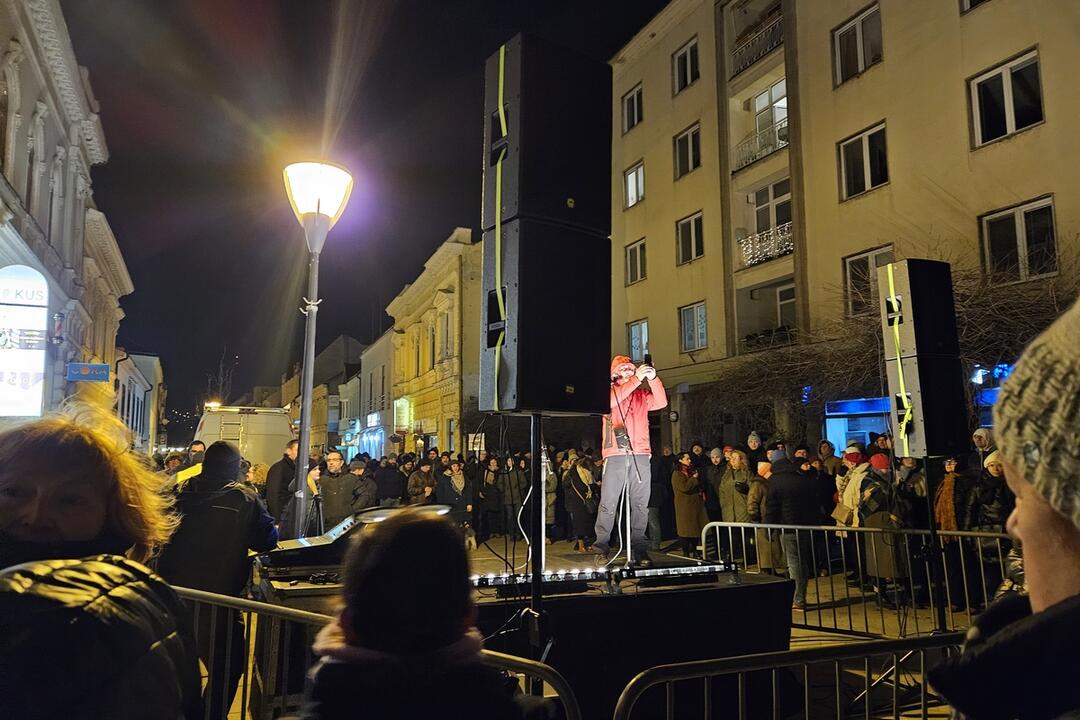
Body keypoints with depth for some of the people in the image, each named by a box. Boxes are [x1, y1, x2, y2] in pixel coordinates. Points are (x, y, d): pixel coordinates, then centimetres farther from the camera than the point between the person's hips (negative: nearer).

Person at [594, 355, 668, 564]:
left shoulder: (642, 394, 19)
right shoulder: (609, 391, 11)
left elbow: (661, 402, 3)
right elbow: (611, 401, -12)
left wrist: (653, 379, -12)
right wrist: (636, 380, -17)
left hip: (641, 455, 3)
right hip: (615, 455, -3)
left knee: (641, 504, 2)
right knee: (608, 504, -5)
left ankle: (639, 547, 8)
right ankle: (601, 548, -2)